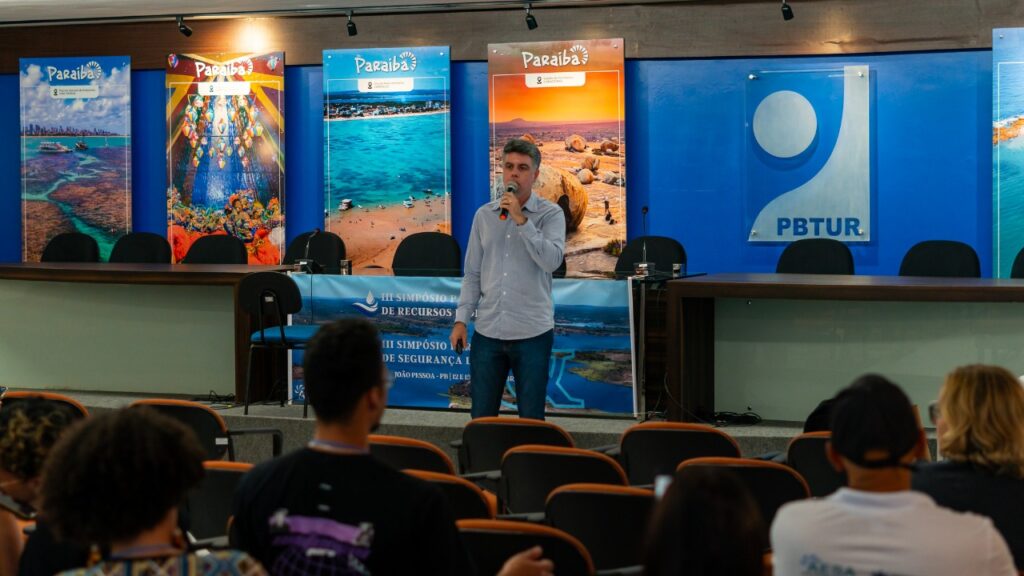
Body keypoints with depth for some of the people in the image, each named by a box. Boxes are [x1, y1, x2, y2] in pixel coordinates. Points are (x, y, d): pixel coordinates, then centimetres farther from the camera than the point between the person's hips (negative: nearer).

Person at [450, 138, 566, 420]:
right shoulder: (484, 215, 9)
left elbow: (552, 261, -18)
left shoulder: (550, 214, -1)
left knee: (531, 420, 3)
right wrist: (461, 319, 3)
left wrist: (521, 220, -20)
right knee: (481, 419, 6)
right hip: (487, 332, 3)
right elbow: (472, 273, 11)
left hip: (532, 333, -3)